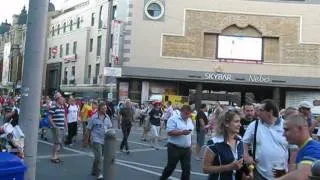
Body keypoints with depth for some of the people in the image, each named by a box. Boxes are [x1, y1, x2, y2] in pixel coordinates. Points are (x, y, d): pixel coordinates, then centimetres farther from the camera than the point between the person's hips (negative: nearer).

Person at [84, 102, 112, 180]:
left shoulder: (107, 117, 5)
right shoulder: (94, 118, -9)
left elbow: (110, 128, 13)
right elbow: (88, 130, -4)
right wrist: (86, 140, -2)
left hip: (105, 140, 5)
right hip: (96, 140, -5)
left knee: (98, 157, 17)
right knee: (98, 157, -10)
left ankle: (94, 171, 32)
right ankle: (99, 173, 0)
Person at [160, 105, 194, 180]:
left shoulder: (189, 120, 11)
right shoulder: (173, 119, -12)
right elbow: (169, 132, -20)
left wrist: (190, 145, 15)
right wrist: (182, 132, -28)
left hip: (186, 149, 6)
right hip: (175, 148, -6)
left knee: (187, 169, 4)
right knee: (170, 167, 8)